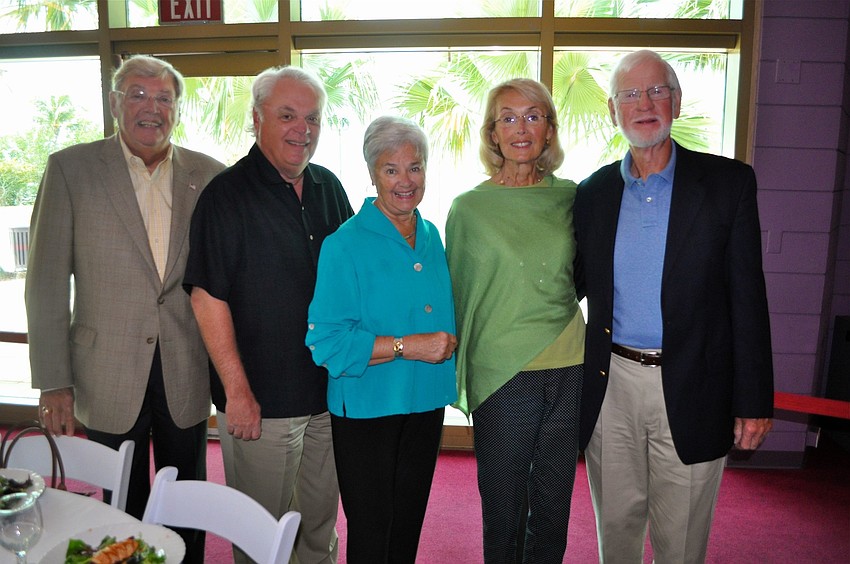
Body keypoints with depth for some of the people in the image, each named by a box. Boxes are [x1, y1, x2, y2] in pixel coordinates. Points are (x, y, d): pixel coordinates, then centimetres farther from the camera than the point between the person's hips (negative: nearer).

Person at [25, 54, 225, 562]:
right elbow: (47, 284, -3)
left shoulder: (209, 175, 2)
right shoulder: (71, 168, -3)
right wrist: (53, 383, -5)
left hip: (187, 377, 2)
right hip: (109, 380, -1)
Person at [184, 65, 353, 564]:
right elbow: (208, 297, -13)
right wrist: (237, 392, -15)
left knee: (322, 519, 20)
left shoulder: (329, 187, 7)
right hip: (260, 401, -5)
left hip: (330, 391, 6)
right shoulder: (227, 194, -10)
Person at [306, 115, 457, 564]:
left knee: (408, 527, 20)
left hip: (426, 405, 6)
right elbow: (326, 341, -20)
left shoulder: (432, 237, 7)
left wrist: (447, 345, 1)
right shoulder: (346, 244, -13)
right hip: (368, 410, -5)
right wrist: (406, 346, -23)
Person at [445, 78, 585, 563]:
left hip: (569, 369, 3)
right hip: (503, 375, -2)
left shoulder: (570, 196, 5)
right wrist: (463, 376, 6)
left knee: (553, 506, 16)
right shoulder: (469, 207, -2)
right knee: (504, 509, 10)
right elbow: (459, 296, 4)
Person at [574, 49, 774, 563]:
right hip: (611, 386, 3)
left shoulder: (728, 182, -3)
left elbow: (748, 297, -5)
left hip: (690, 392, -2)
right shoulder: (593, 192, 4)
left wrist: (753, 402, -5)